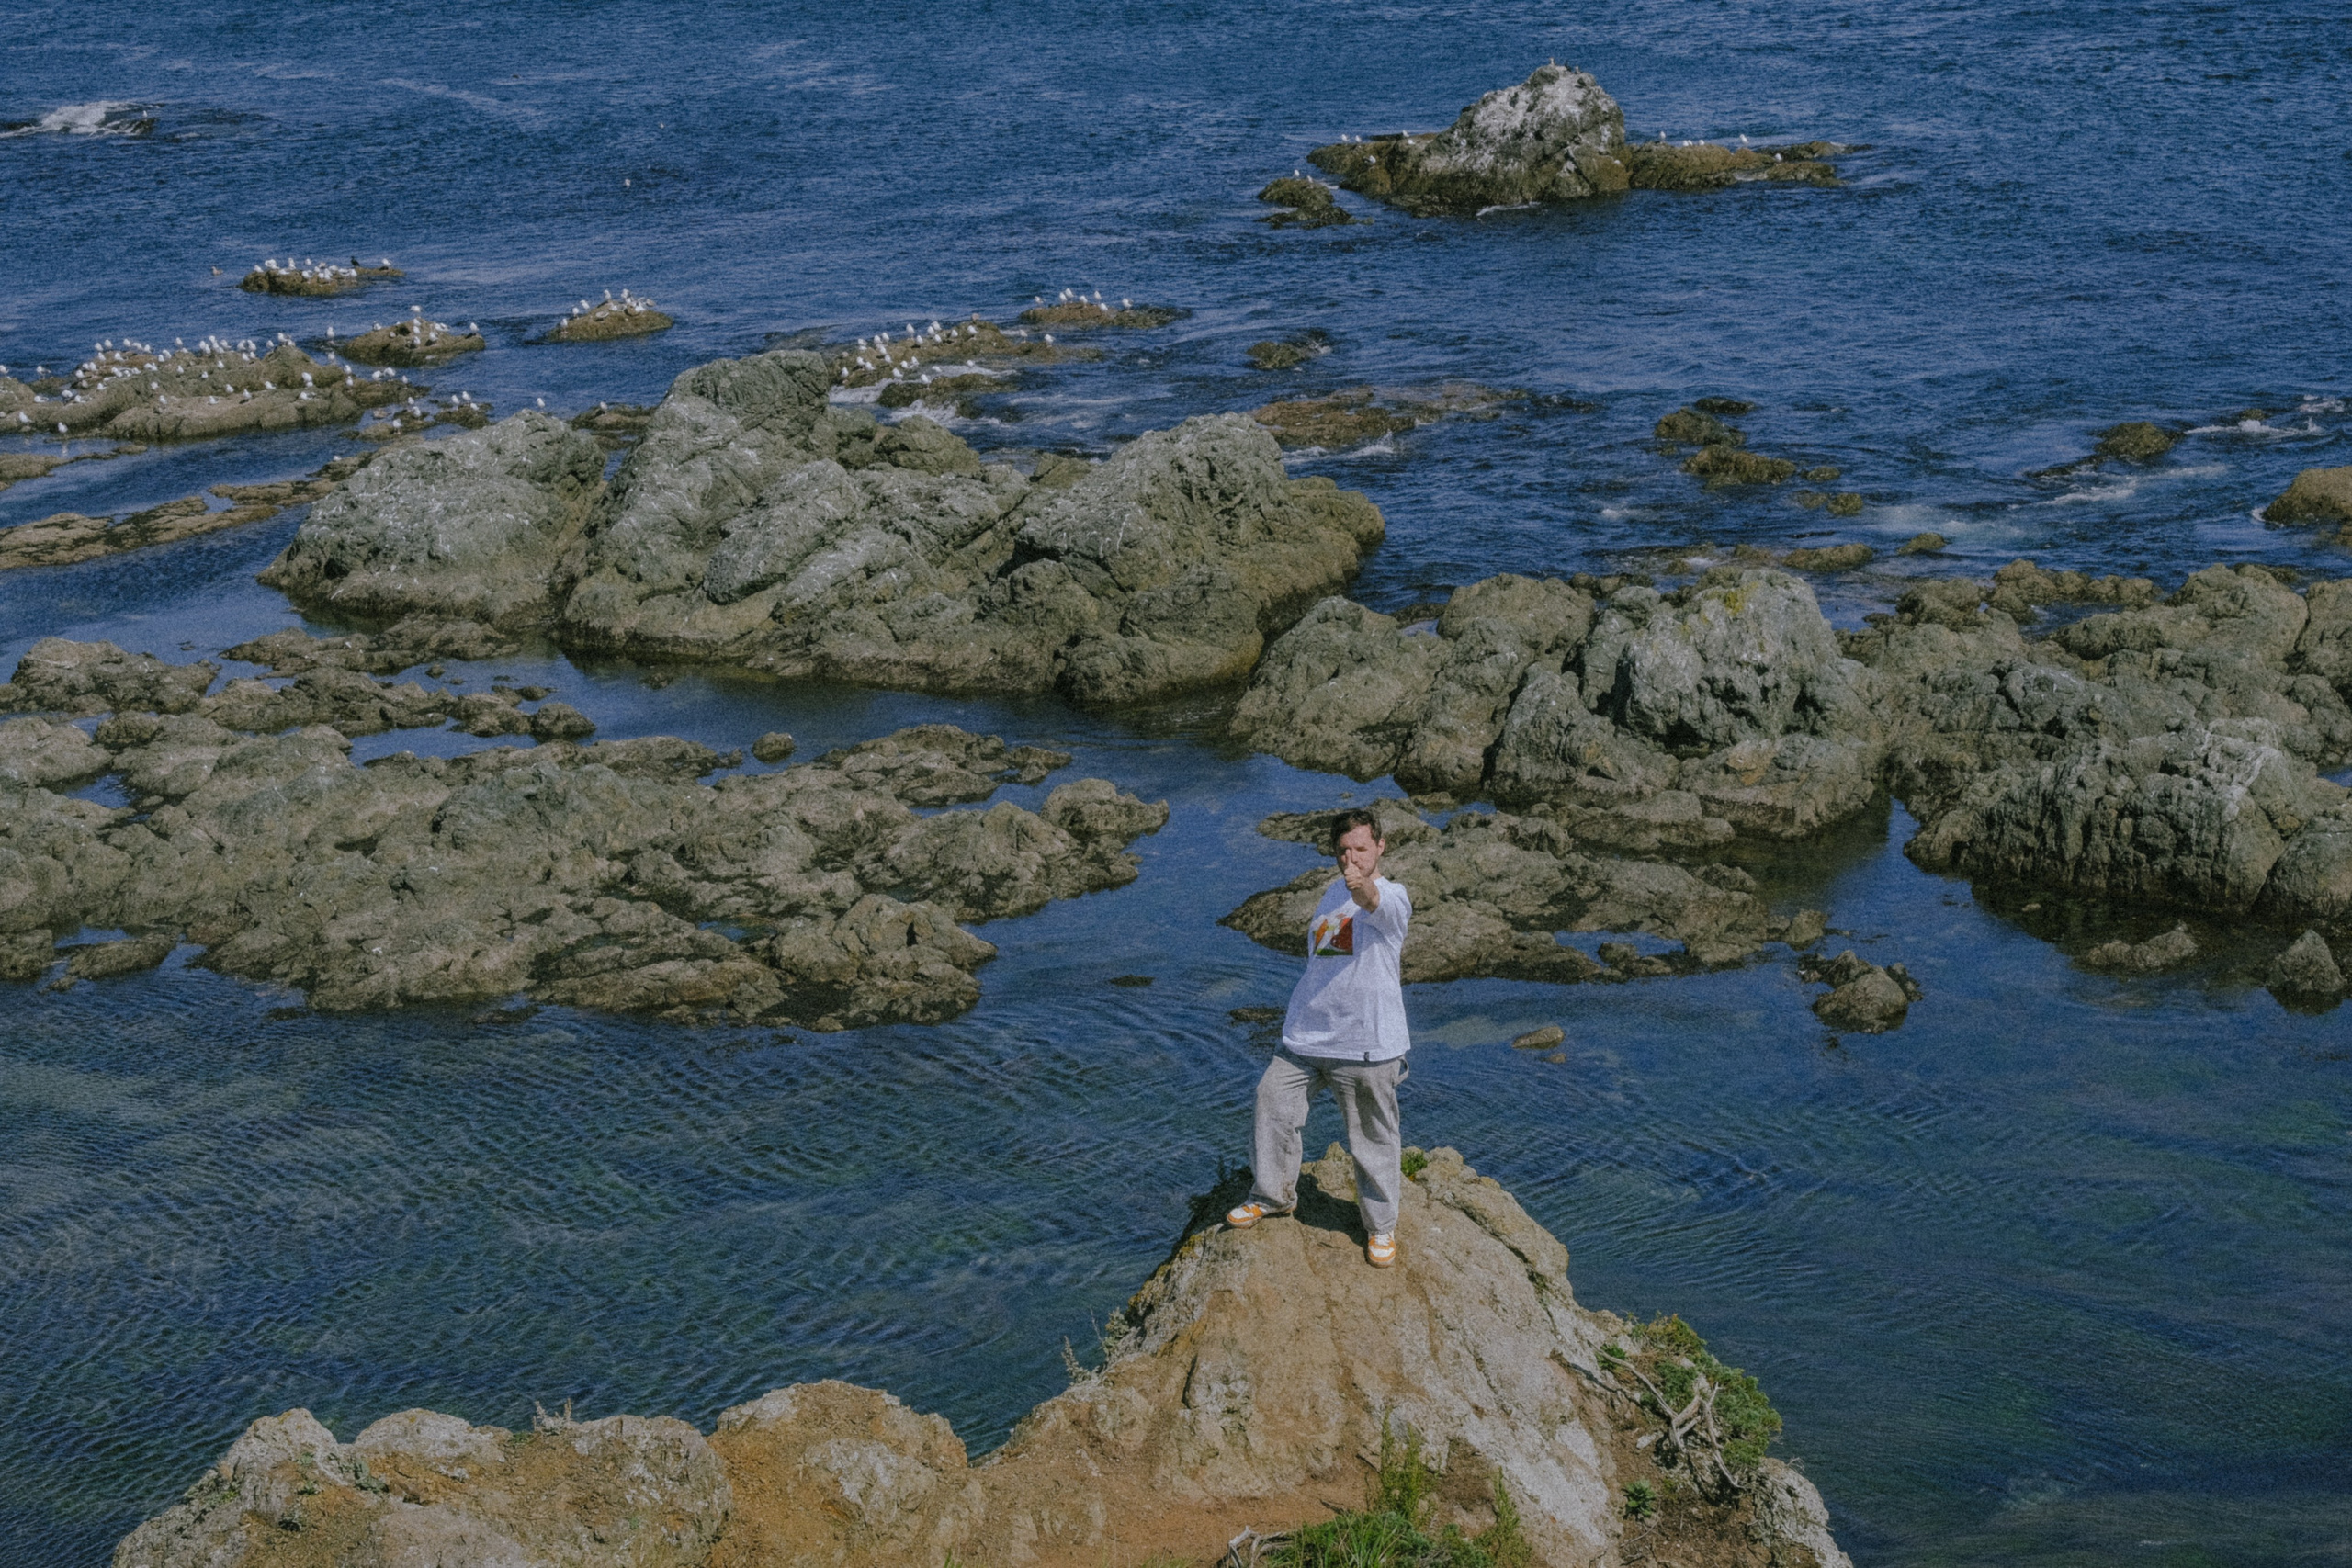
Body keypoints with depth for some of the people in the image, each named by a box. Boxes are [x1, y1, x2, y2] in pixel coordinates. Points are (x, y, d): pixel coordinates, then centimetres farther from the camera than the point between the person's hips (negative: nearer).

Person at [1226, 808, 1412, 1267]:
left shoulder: (1392, 896, -12)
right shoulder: (1333, 892, 12)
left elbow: (1375, 903, -40)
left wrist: (1362, 887, -63)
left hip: (1367, 1044, -7)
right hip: (1305, 1036, 7)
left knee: (1373, 1135, 3)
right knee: (1273, 1106, 8)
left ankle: (1381, 1226, 22)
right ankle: (1273, 1195, 30)